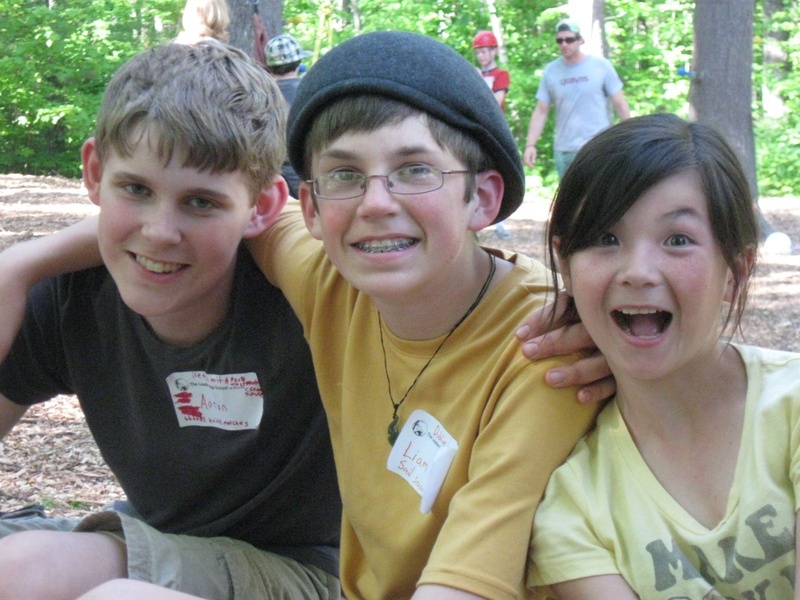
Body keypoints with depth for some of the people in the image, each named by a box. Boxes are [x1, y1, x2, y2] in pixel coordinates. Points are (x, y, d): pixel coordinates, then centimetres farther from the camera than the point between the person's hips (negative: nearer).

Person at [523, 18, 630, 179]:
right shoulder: (550, 71, 5)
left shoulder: (601, 66, -1)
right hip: (563, 151, 3)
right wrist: (530, 144, -2)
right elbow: (541, 111, 7)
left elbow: (619, 104, 2)